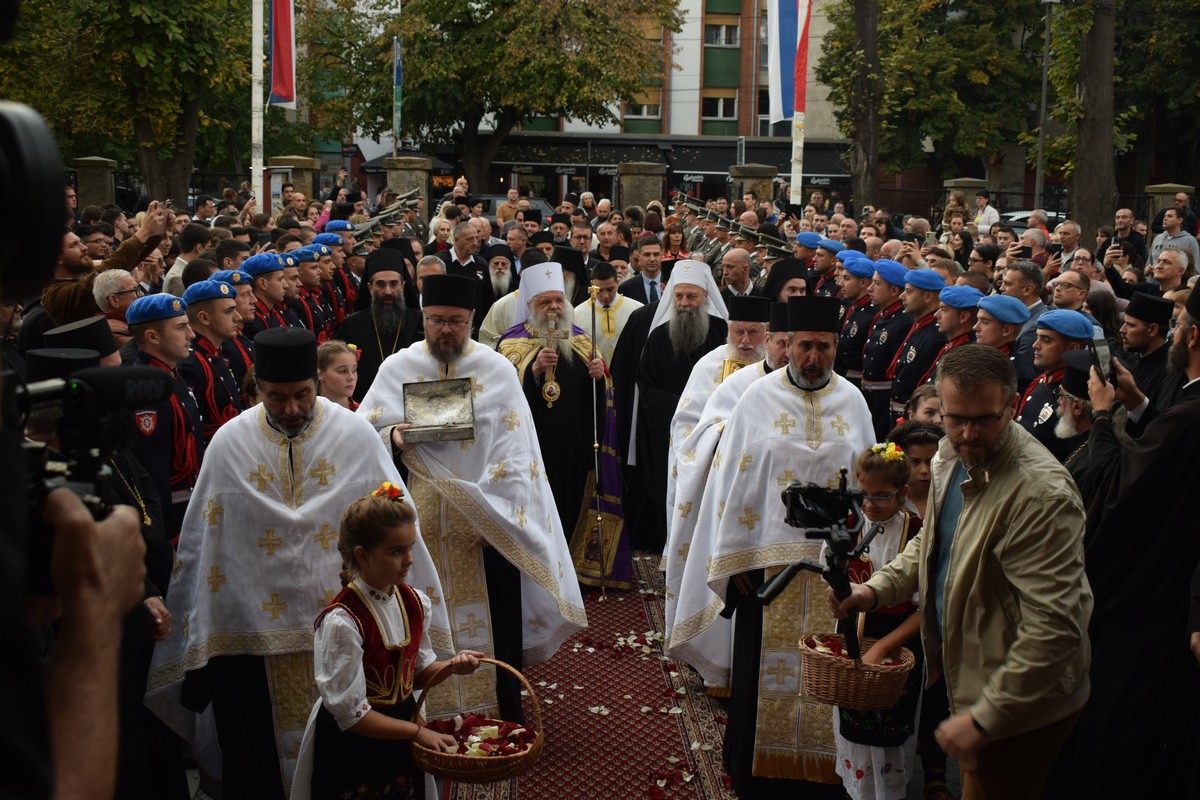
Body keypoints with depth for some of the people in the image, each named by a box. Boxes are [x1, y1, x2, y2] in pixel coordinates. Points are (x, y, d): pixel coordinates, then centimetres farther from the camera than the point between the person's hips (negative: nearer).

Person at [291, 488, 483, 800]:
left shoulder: (415, 602, -5)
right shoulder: (342, 622, -25)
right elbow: (352, 714, -21)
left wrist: (451, 666, -10)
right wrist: (418, 732, -17)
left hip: (400, 737, 6)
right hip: (351, 747, -6)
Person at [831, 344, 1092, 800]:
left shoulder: (1041, 493, -29)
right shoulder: (952, 456, -1)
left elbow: (1053, 626, -30)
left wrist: (983, 718, -26)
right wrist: (877, 589, 1)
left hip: (1018, 708, -8)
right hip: (967, 675, 8)